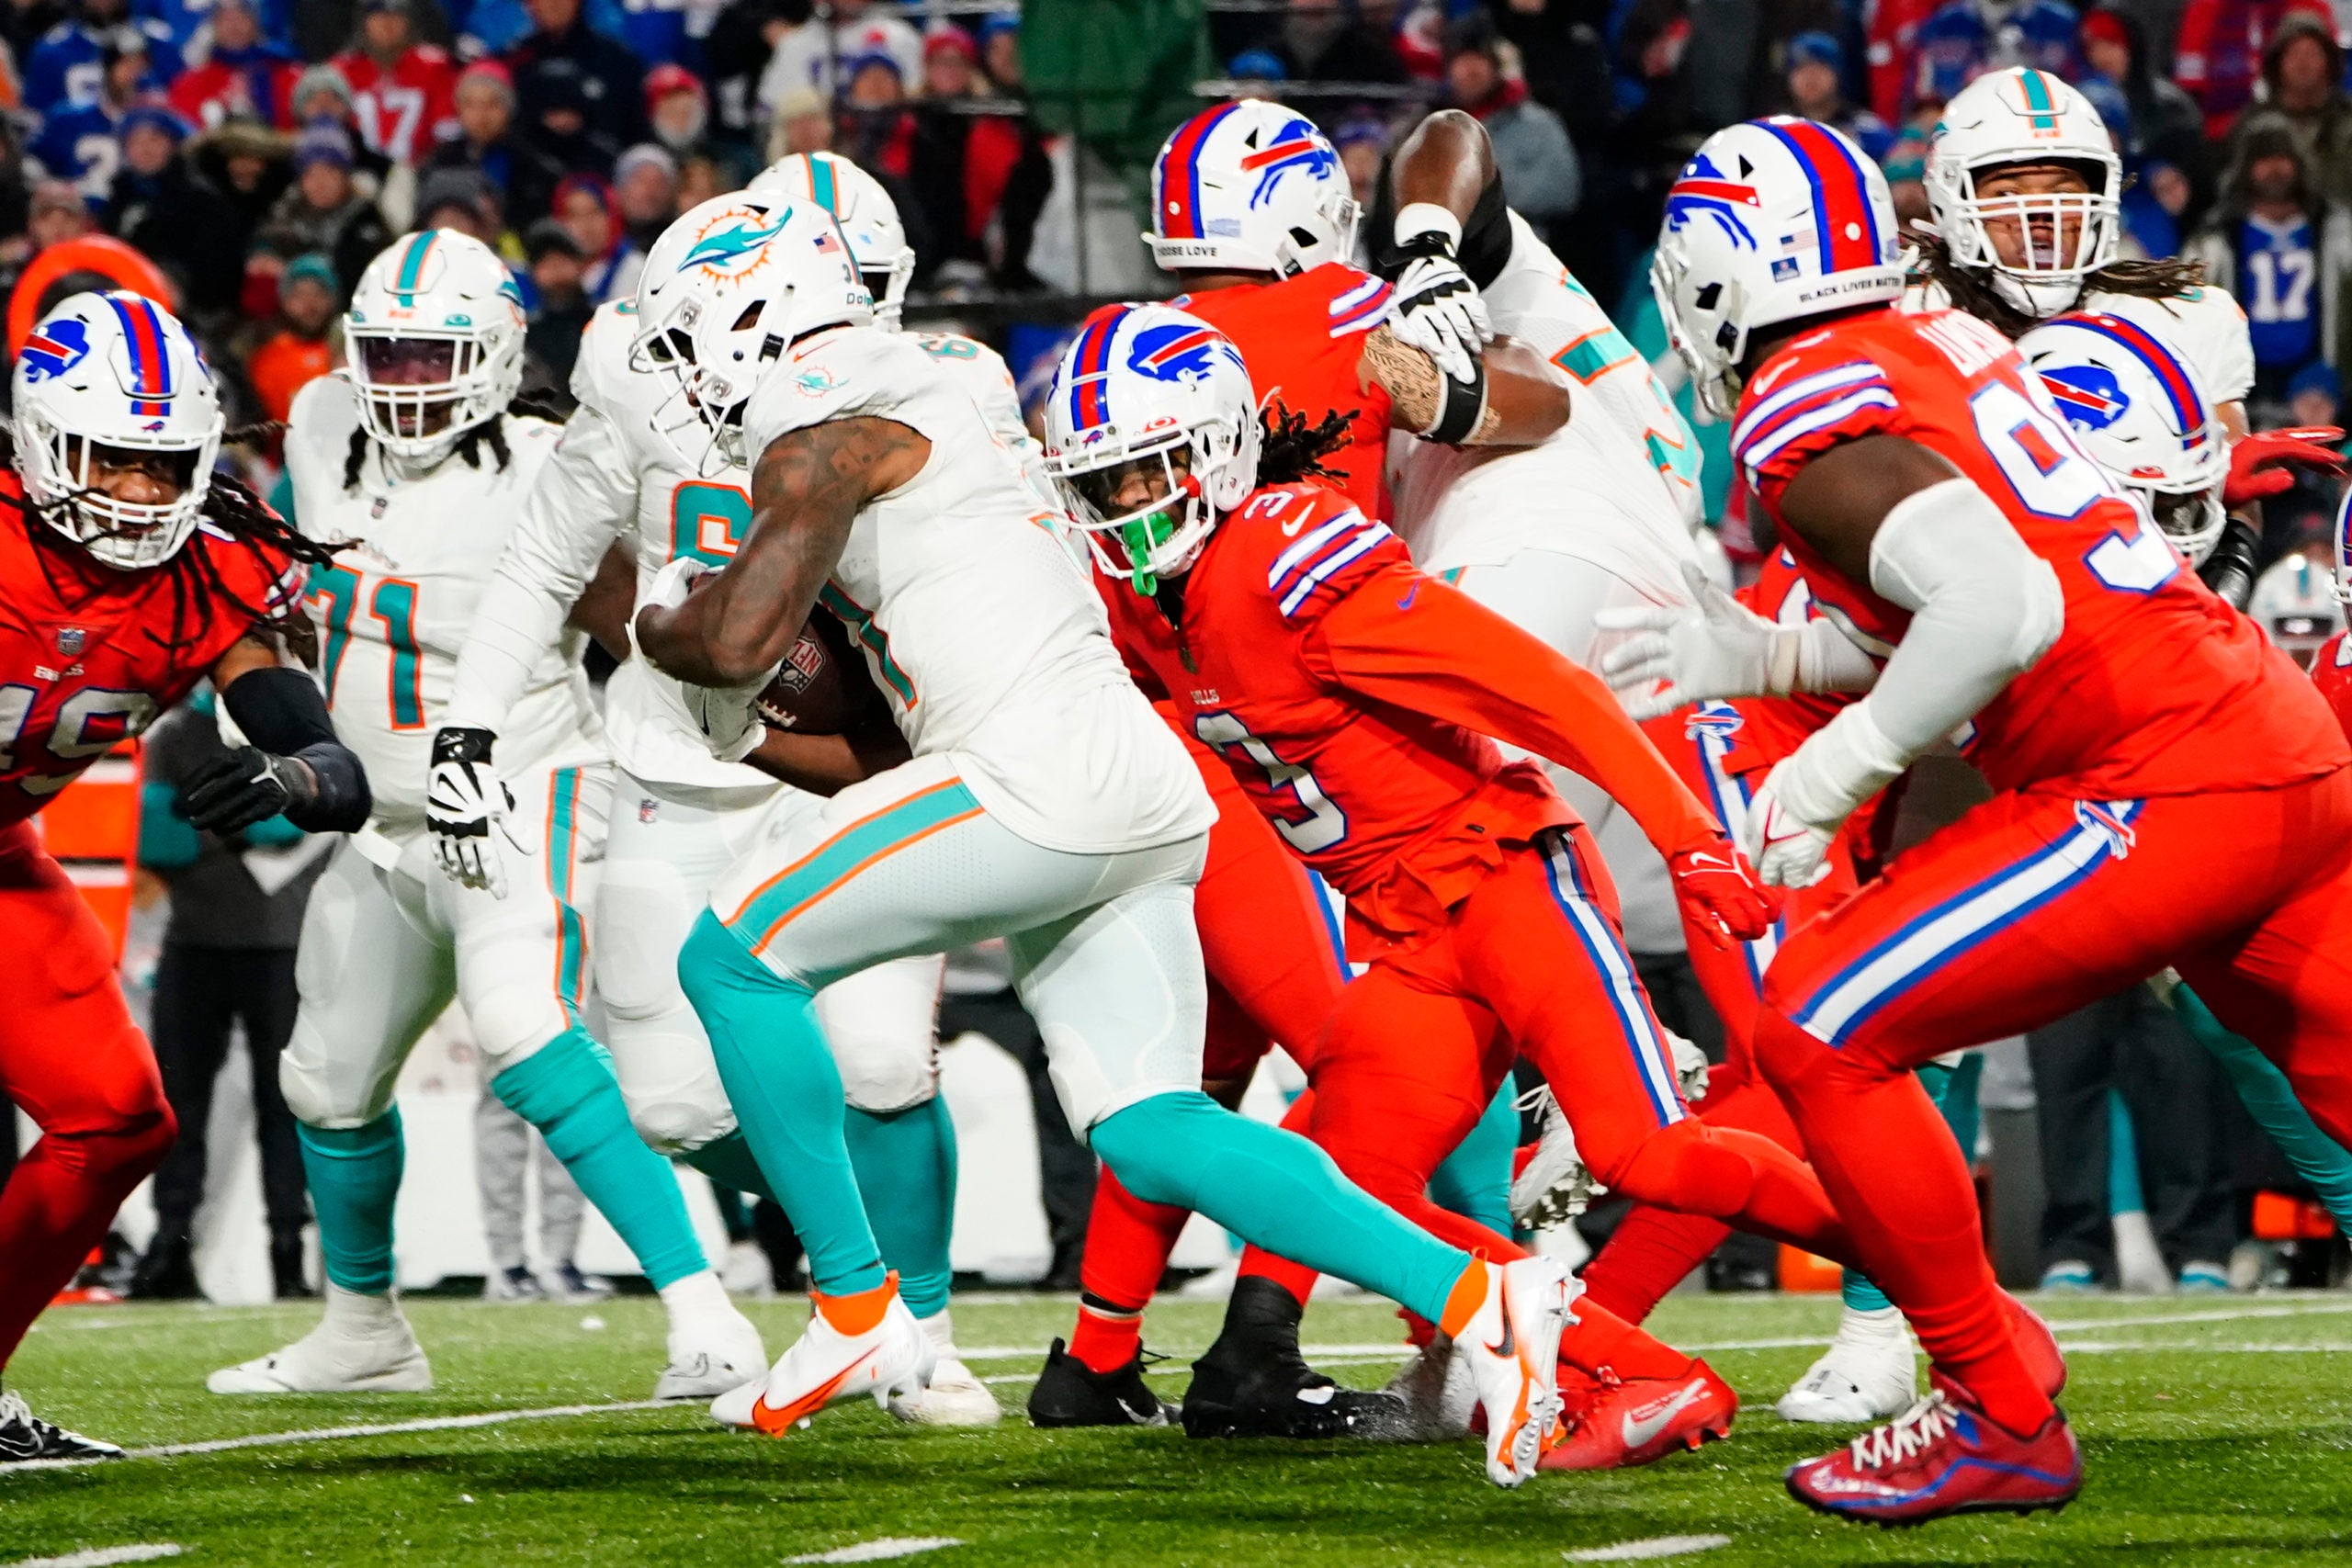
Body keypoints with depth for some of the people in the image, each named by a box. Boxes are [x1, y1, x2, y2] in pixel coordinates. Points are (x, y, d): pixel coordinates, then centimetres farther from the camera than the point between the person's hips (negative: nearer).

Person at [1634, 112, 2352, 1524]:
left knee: (1821, 1034, -3)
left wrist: (1840, 764, -12)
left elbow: (2001, 605, -23)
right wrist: (1746, 655, 29)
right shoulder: (1947, 342, 18)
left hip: (2156, 793, -9)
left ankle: (2002, 1415, 2)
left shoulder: (1804, 415, -9)